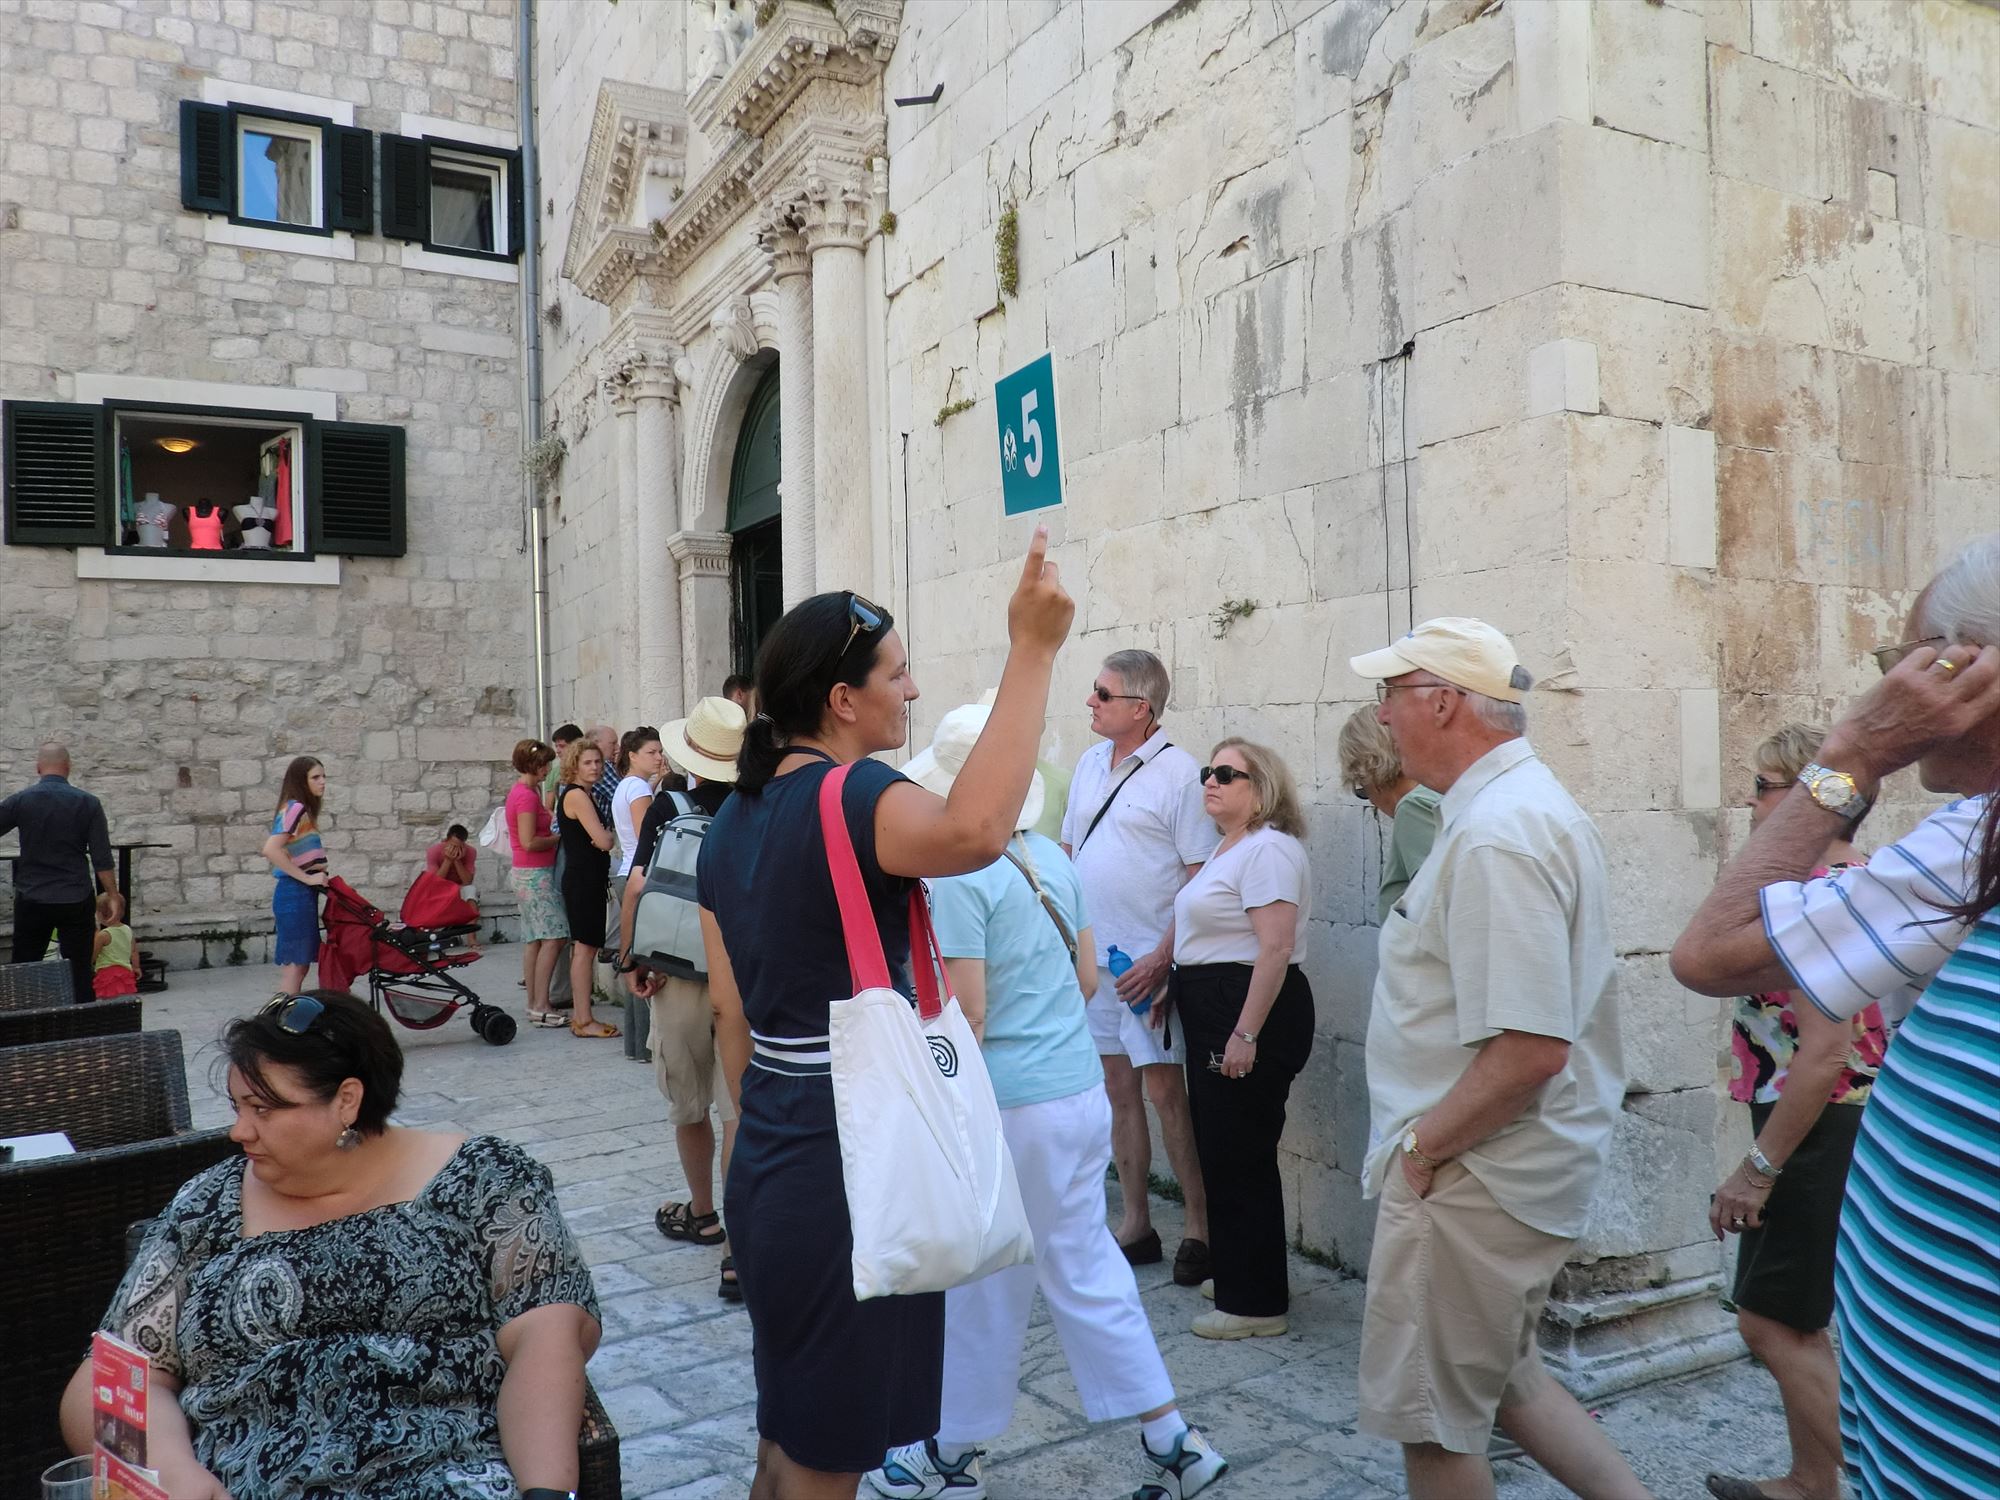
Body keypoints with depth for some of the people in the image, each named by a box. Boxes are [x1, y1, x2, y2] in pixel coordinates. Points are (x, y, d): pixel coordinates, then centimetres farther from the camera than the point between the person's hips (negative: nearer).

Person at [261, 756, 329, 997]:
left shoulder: (302, 810, 16)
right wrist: (308, 878, -21)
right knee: (295, 965, -7)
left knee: (298, 964, 13)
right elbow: (271, 850, -24)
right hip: (295, 894, -10)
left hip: (301, 895, 10)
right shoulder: (296, 808, -13)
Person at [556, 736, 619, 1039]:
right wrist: (609, 836, 1)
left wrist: (603, 836, -1)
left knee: (583, 947, 12)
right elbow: (603, 841, -19)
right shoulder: (577, 795, -14)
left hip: (588, 877, 10)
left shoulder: (586, 794, 18)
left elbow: (599, 838, 19)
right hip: (583, 879, -10)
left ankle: (580, 1015, 18)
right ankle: (584, 1021, -7)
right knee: (585, 947, -9)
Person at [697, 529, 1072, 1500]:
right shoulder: (850, 797, -19)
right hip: (850, 1170, -9)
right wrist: (1032, 653, -38)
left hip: (769, 1166, 9)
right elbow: (973, 831, -43)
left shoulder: (733, 820, 8)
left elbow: (732, 1017, 12)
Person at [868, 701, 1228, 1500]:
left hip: (1007, 1104, -7)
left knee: (982, 1285, 10)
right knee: (1084, 1263, 17)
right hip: (1081, 1088, 7)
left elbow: (966, 1018, -17)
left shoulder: (960, 877, -17)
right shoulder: (1054, 858, 5)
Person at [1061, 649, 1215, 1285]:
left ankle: (1198, 1226, 12)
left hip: (1149, 960, -7)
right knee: (1117, 1089, 12)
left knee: (1164, 1089, -3)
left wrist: (1162, 956, -17)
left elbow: (1203, 877, -12)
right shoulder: (1089, 763, 11)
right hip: (1091, 954, 7)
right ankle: (1135, 1225, 23)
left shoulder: (1178, 772, -11)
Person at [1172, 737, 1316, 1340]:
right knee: (1221, 1151, 17)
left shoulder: (1268, 849, -16)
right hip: (1215, 1016, 10)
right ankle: (1236, 1276, 31)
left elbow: (1276, 948, -23)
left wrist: (1245, 1034, -25)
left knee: (1240, 1158, -3)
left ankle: (1256, 1305, 9)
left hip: (1252, 1013, -10)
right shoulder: (1229, 847, 16)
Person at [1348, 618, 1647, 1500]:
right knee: (1498, 1379, 25)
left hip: (1471, 1180, -10)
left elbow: (1528, 1052, -30)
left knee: (1433, 1422, 9)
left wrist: (1420, 1144, -17)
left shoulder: (1496, 837, -25)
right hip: (1506, 1169, 10)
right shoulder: (1522, 801, 9)